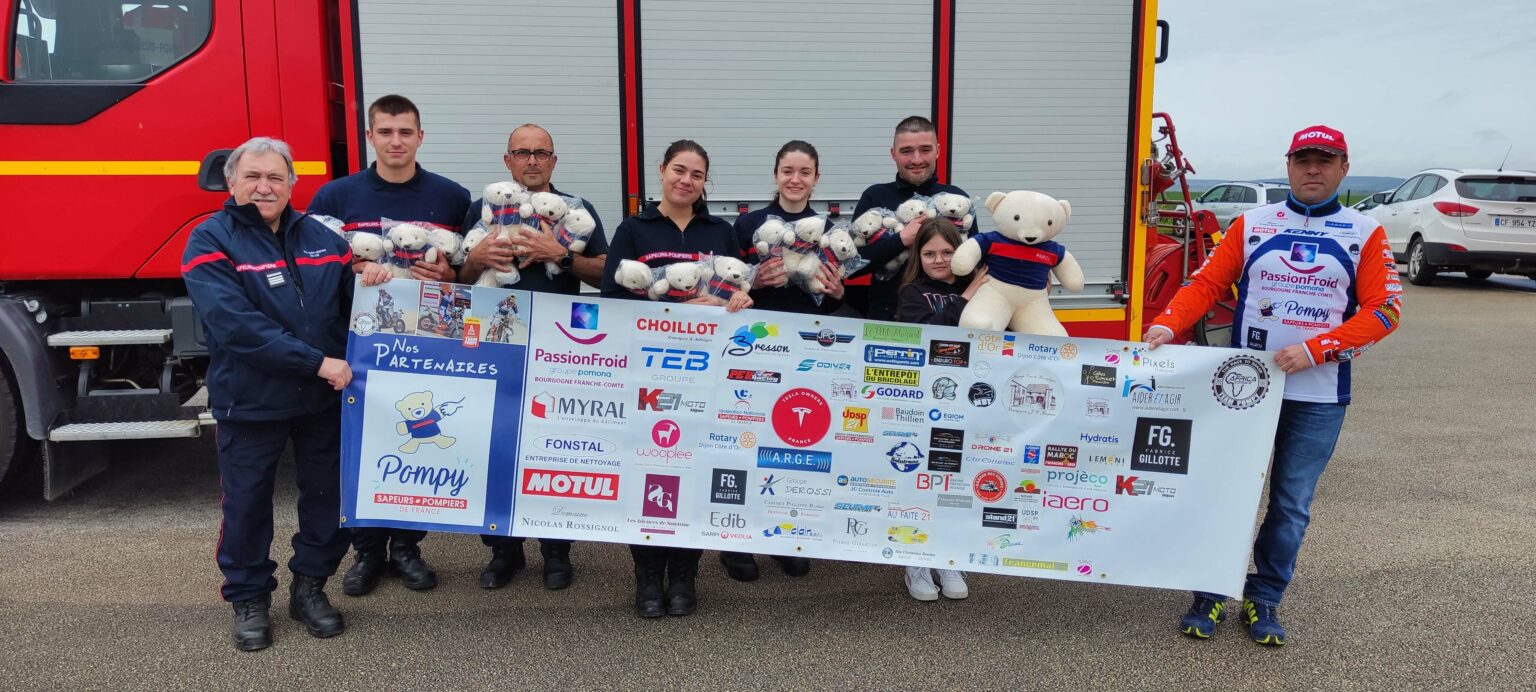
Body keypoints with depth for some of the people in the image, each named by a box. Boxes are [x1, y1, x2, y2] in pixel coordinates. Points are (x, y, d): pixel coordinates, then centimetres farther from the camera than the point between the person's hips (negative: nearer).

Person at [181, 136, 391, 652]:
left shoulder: (320, 236, 7)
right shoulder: (210, 241, -8)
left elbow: (348, 300, 16)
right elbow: (235, 324, -21)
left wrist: (367, 277, -10)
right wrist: (316, 362, -26)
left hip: (324, 398, 4)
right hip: (249, 401, -4)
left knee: (328, 495, 12)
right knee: (247, 504, 9)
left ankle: (310, 586, 30)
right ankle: (249, 599, 28)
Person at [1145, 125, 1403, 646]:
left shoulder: (1365, 234, 4)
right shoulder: (1251, 224, 5)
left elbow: (1384, 310, -4)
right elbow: (1207, 283, 0)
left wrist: (1314, 349, -17)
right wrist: (1168, 323, -19)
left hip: (1319, 397, 0)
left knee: (1292, 504, 7)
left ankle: (1264, 599, 22)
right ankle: (1210, 596, 16)